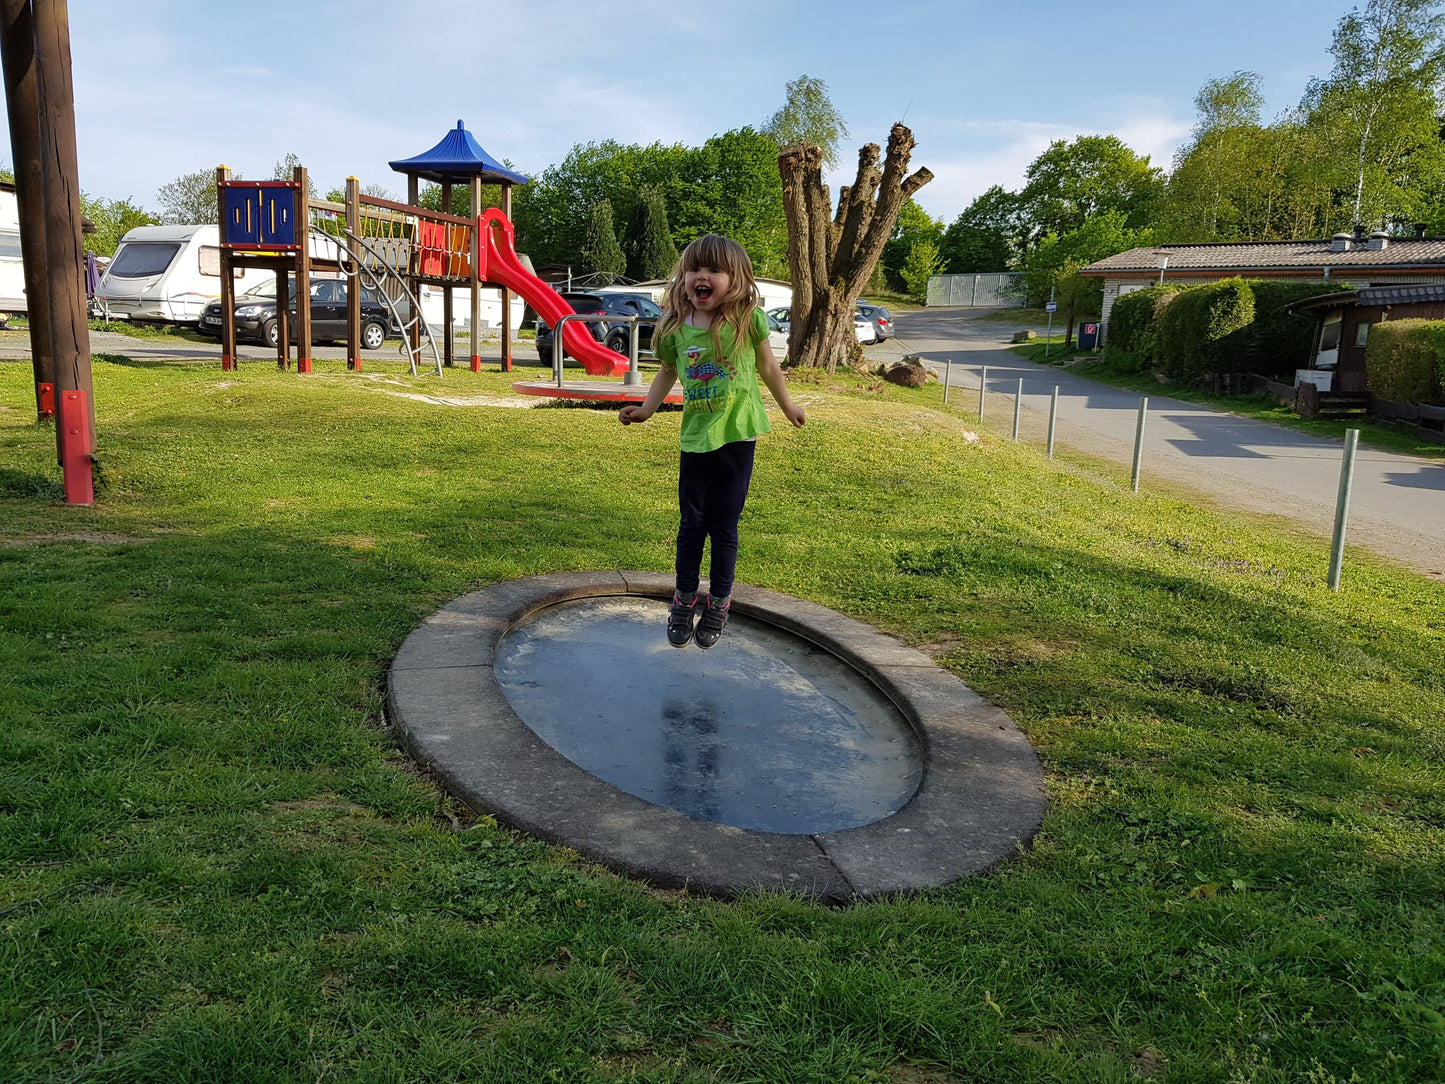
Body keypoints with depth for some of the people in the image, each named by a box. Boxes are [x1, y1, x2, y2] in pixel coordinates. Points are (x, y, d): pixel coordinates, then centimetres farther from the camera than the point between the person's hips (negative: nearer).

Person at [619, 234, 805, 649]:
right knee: (691, 522, 11)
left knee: (724, 524, 5)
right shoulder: (676, 328, -2)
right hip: (695, 435, 2)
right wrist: (646, 408, 3)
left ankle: (719, 604, 21)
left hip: (737, 434, -2)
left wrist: (787, 407, 16)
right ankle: (684, 601, 26)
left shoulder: (747, 319, -9)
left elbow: (767, 366, 6)